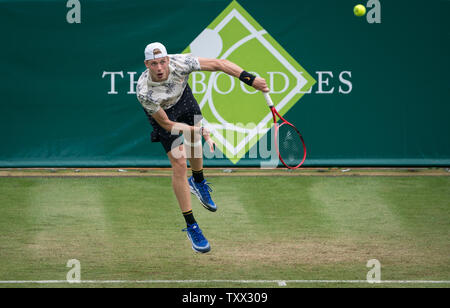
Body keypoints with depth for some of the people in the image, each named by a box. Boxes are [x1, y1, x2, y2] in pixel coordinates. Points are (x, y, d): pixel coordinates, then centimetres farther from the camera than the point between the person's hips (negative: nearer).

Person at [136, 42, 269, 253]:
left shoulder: (180, 63, -37)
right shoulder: (144, 92, -39)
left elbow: (219, 64, -28)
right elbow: (167, 124, -27)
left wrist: (249, 79, -36)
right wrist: (200, 130, -33)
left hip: (183, 97, 4)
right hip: (162, 113, -4)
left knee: (194, 142, 21)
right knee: (179, 163, -11)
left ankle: (198, 183, 57)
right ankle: (191, 226, -4)